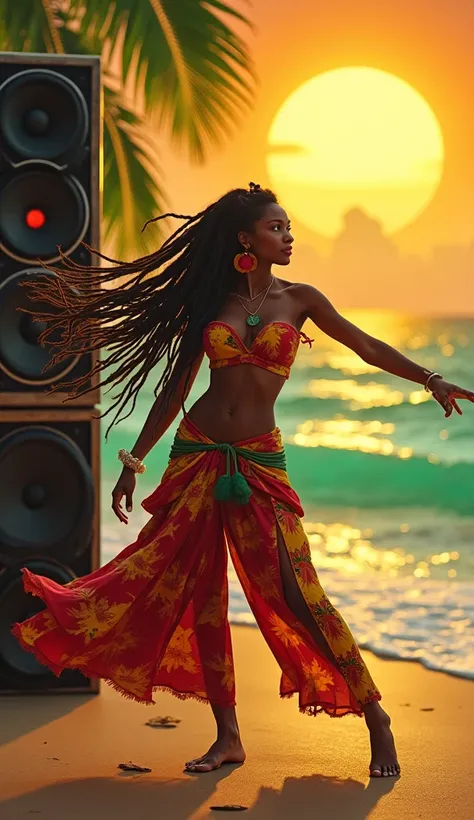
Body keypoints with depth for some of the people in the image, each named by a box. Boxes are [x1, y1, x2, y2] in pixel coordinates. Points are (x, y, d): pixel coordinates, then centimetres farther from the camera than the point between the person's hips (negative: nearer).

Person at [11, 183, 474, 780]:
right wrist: (134, 462, 13)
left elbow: (365, 346, 5)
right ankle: (228, 736, 12)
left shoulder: (298, 299, 6)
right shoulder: (209, 305, 8)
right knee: (198, 594, 3)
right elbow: (174, 389, 13)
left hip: (258, 462, -2)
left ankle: (374, 715, 0)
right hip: (196, 453, 2)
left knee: (295, 593, -11)